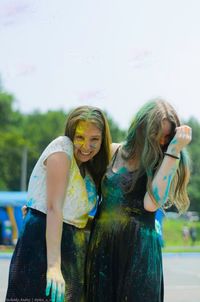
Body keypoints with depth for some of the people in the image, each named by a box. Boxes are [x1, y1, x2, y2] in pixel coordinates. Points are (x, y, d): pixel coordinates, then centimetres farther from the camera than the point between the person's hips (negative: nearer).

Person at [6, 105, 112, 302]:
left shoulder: (87, 168, 15)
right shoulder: (62, 147, -11)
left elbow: (72, 215, 12)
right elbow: (54, 208, -20)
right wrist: (53, 265, -26)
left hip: (71, 250, 9)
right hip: (42, 243, -9)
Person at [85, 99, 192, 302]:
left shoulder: (166, 164, -1)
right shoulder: (113, 152, 4)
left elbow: (152, 203, -19)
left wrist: (173, 151, -18)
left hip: (138, 249, -2)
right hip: (102, 245, 2)